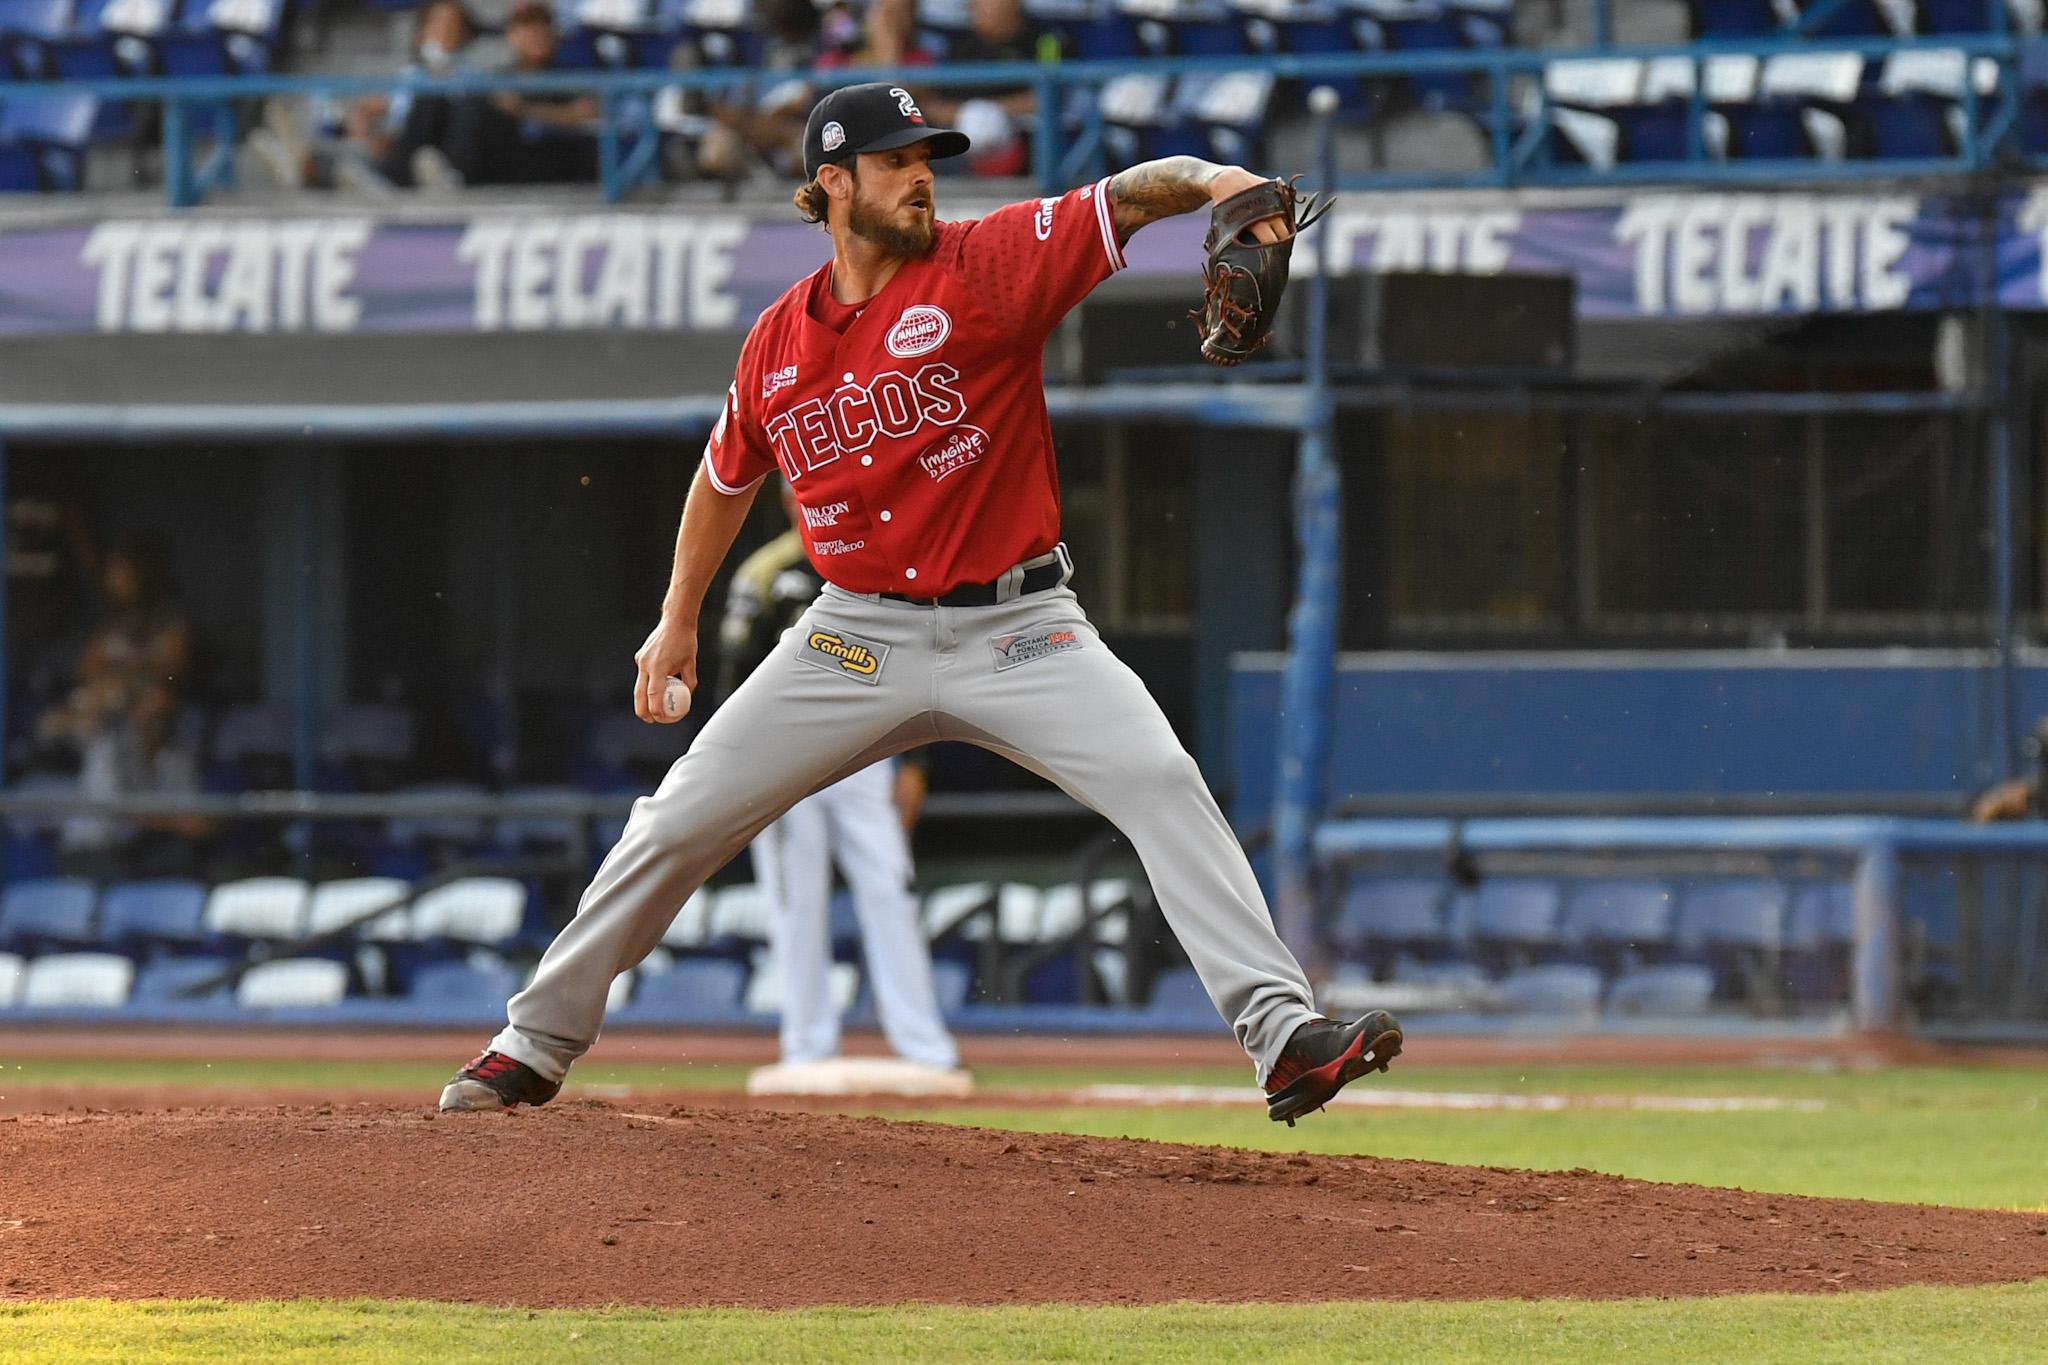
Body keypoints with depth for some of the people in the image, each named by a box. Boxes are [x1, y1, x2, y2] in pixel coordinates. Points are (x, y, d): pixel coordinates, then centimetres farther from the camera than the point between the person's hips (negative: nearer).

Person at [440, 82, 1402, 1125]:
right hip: (858, 637, 3)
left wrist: (1208, 179, -42)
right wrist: (678, 619, 25)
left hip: (1015, 630, -2)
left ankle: (1280, 1035, -27)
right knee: (677, 823, 1)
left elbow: (1127, 198, -21)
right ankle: (534, 1046, 16)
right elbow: (727, 473, 22)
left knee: (1160, 781, -23)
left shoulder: (983, 266, -7)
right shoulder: (779, 342, 3)